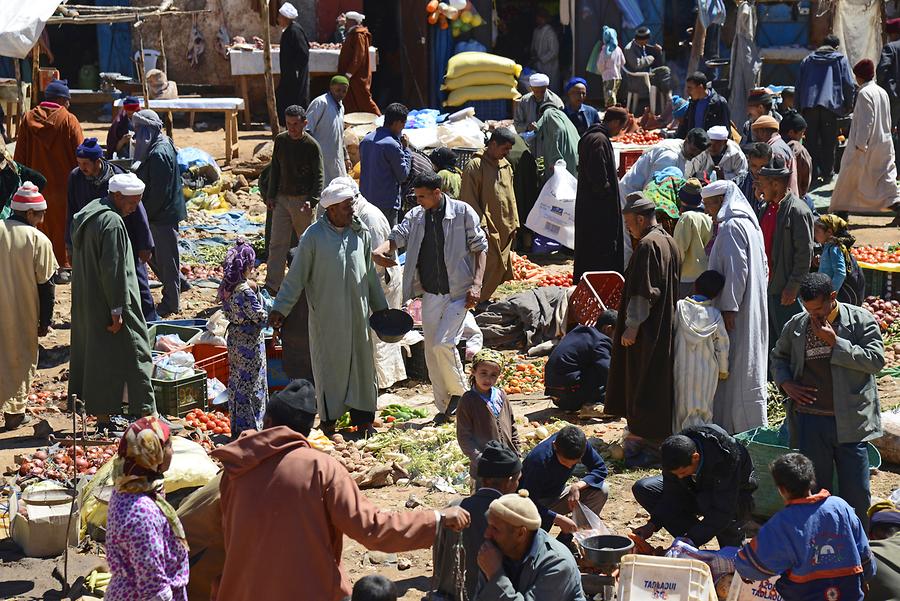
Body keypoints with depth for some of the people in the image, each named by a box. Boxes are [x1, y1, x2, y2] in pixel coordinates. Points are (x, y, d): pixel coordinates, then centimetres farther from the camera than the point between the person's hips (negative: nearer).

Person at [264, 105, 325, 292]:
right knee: (277, 242, -1)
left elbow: (319, 176, -8)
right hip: (282, 198, 4)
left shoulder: (312, 146, -9)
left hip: (303, 200, -4)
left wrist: (312, 200, -20)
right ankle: (272, 285, -1)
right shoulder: (280, 140, 4)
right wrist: (271, 195, 8)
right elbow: (275, 169, 13)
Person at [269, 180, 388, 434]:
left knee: (361, 361, 8)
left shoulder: (361, 233, 6)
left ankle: (362, 417, 19)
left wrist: (381, 308, 20)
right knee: (329, 364, 1)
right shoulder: (313, 236, -8)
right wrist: (280, 308, -8)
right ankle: (328, 419, 12)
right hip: (325, 315, -4)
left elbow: (370, 275, 16)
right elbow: (297, 276, -3)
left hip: (357, 314, 4)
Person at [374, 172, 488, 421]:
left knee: (442, 344, -16)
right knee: (431, 351, 6)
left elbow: (480, 247, -3)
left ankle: (459, 392, 6)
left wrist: (476, 284, -12)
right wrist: (379, 251, -29)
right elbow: (398, 236, -6)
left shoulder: (463, 212, -6)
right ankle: (445, 405, 19)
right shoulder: (415, 216, 5)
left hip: (458, 292, -5)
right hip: (430, 295, 5)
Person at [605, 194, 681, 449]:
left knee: (642, 378, 0)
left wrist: (632, 326, -19)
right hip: (668, 326, 9)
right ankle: (665, 428, 23)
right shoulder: (670, 242, 9)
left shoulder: (647, 245, -19)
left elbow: (643, 293, -22)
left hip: (648, 329, -9)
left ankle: (642, 430, 6)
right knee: (662, 377, 16)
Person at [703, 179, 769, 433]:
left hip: (737, 312, -10)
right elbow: (763, 267, 19)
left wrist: (728, 307, -22)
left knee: (736, 367, -5)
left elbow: (736, 270, -22)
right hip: (752, 309, 10)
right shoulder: (748, 222, 16)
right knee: (747, 368, 14)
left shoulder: (731, 227, -15)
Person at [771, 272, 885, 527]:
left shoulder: (860, 320, -3)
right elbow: (778, 356, 23)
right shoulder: (796, 325, 7)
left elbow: (876, 360, -12)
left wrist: (835, 342, -15)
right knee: (814, 490, 10)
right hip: (810, 421, 3)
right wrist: (785, 383, 4)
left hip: (849, 421, -2)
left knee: (856, 494, 3)